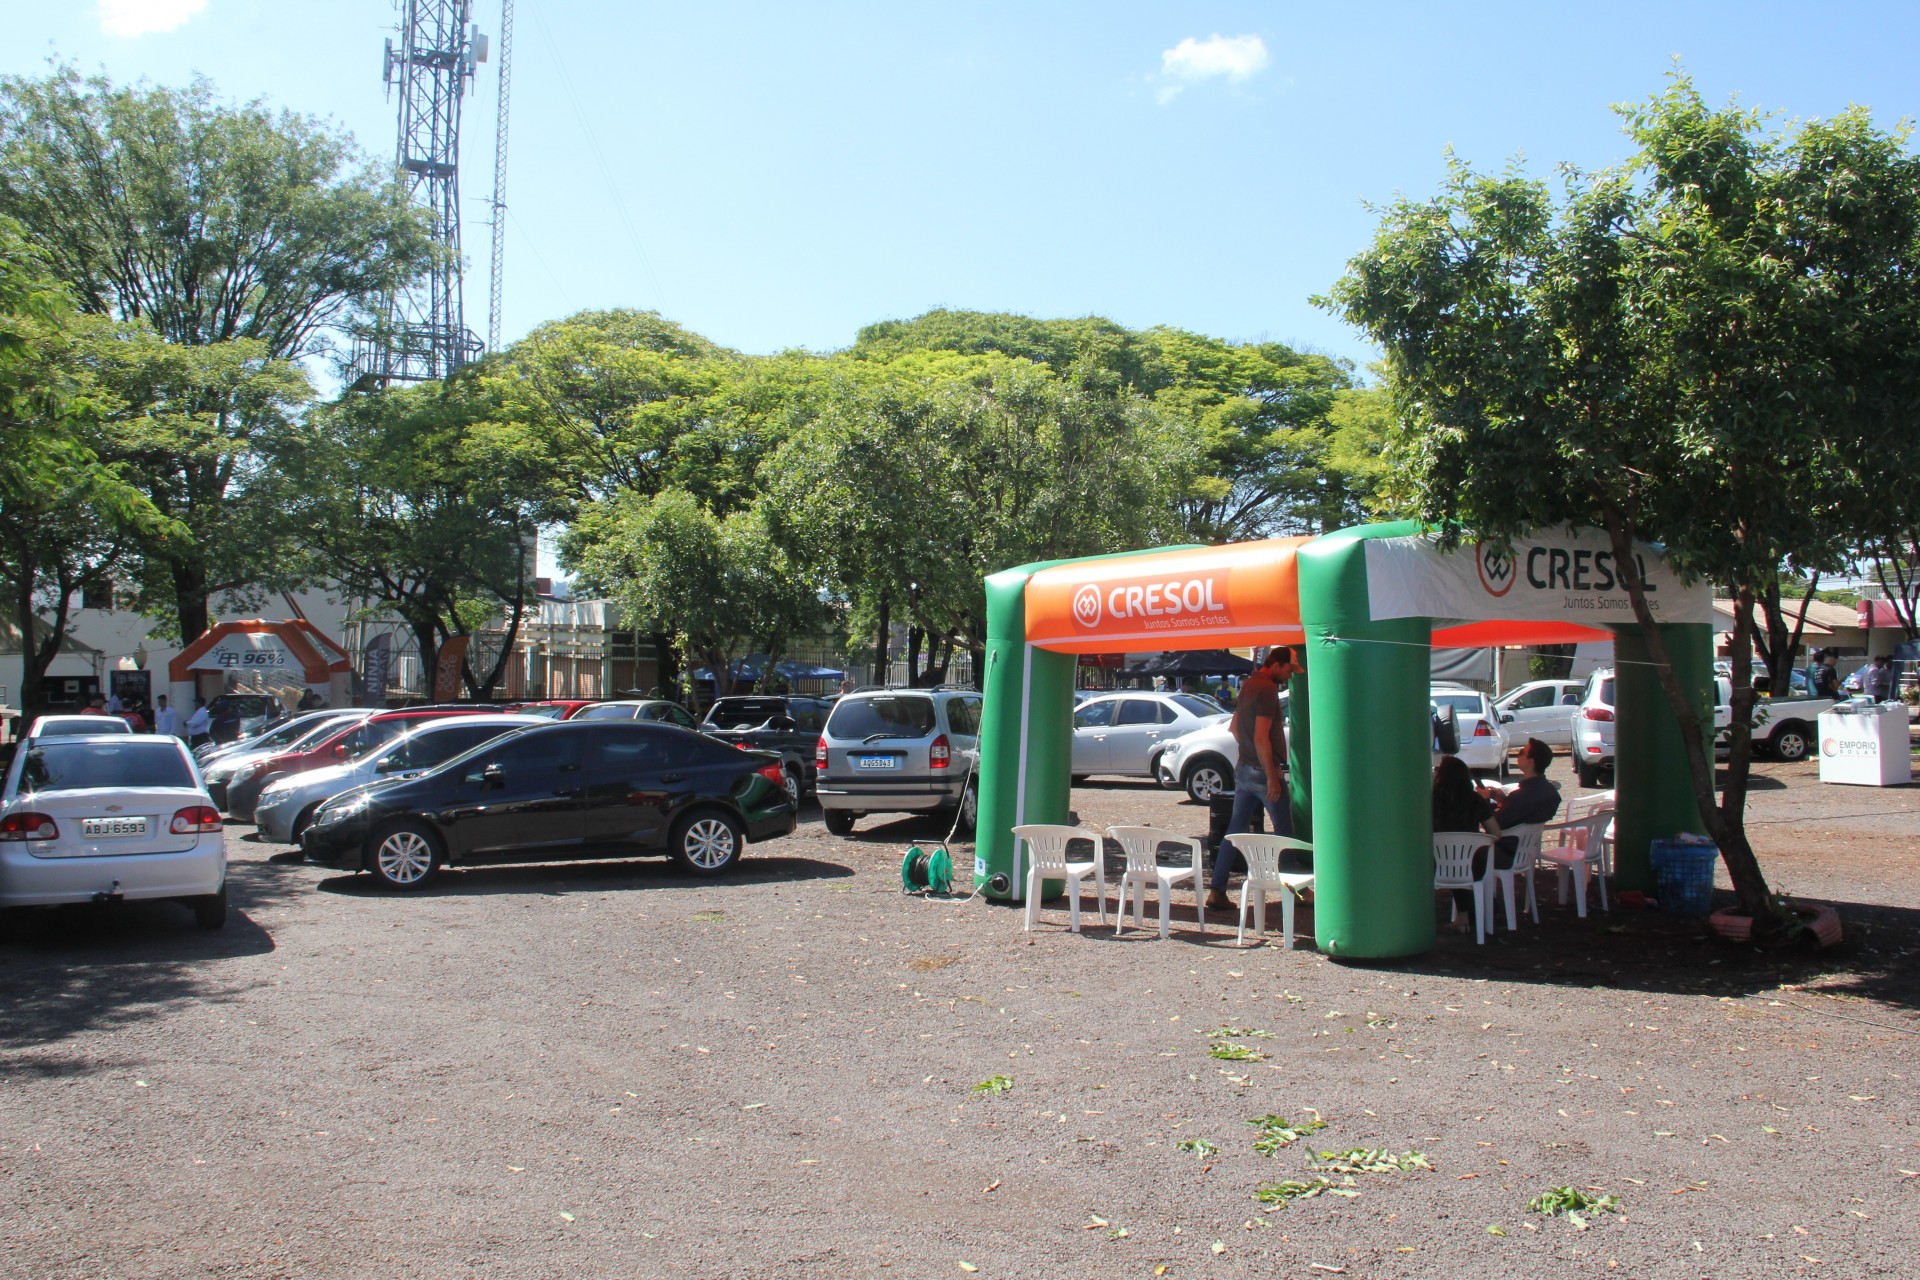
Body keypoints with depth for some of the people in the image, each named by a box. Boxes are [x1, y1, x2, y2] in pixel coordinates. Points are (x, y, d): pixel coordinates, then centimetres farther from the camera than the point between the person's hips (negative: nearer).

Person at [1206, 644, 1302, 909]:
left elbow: (1235, 726, 22)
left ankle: (1216, 891, 5)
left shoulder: (1248, 684, 13)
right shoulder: (1267, 689, -17)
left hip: (1243, 768, 9)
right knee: (1284, 830, 5)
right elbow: (1261, 737, -23)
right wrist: (1272, 776, -21)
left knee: (1236, 829, 7)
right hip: (1263, 771, -9)